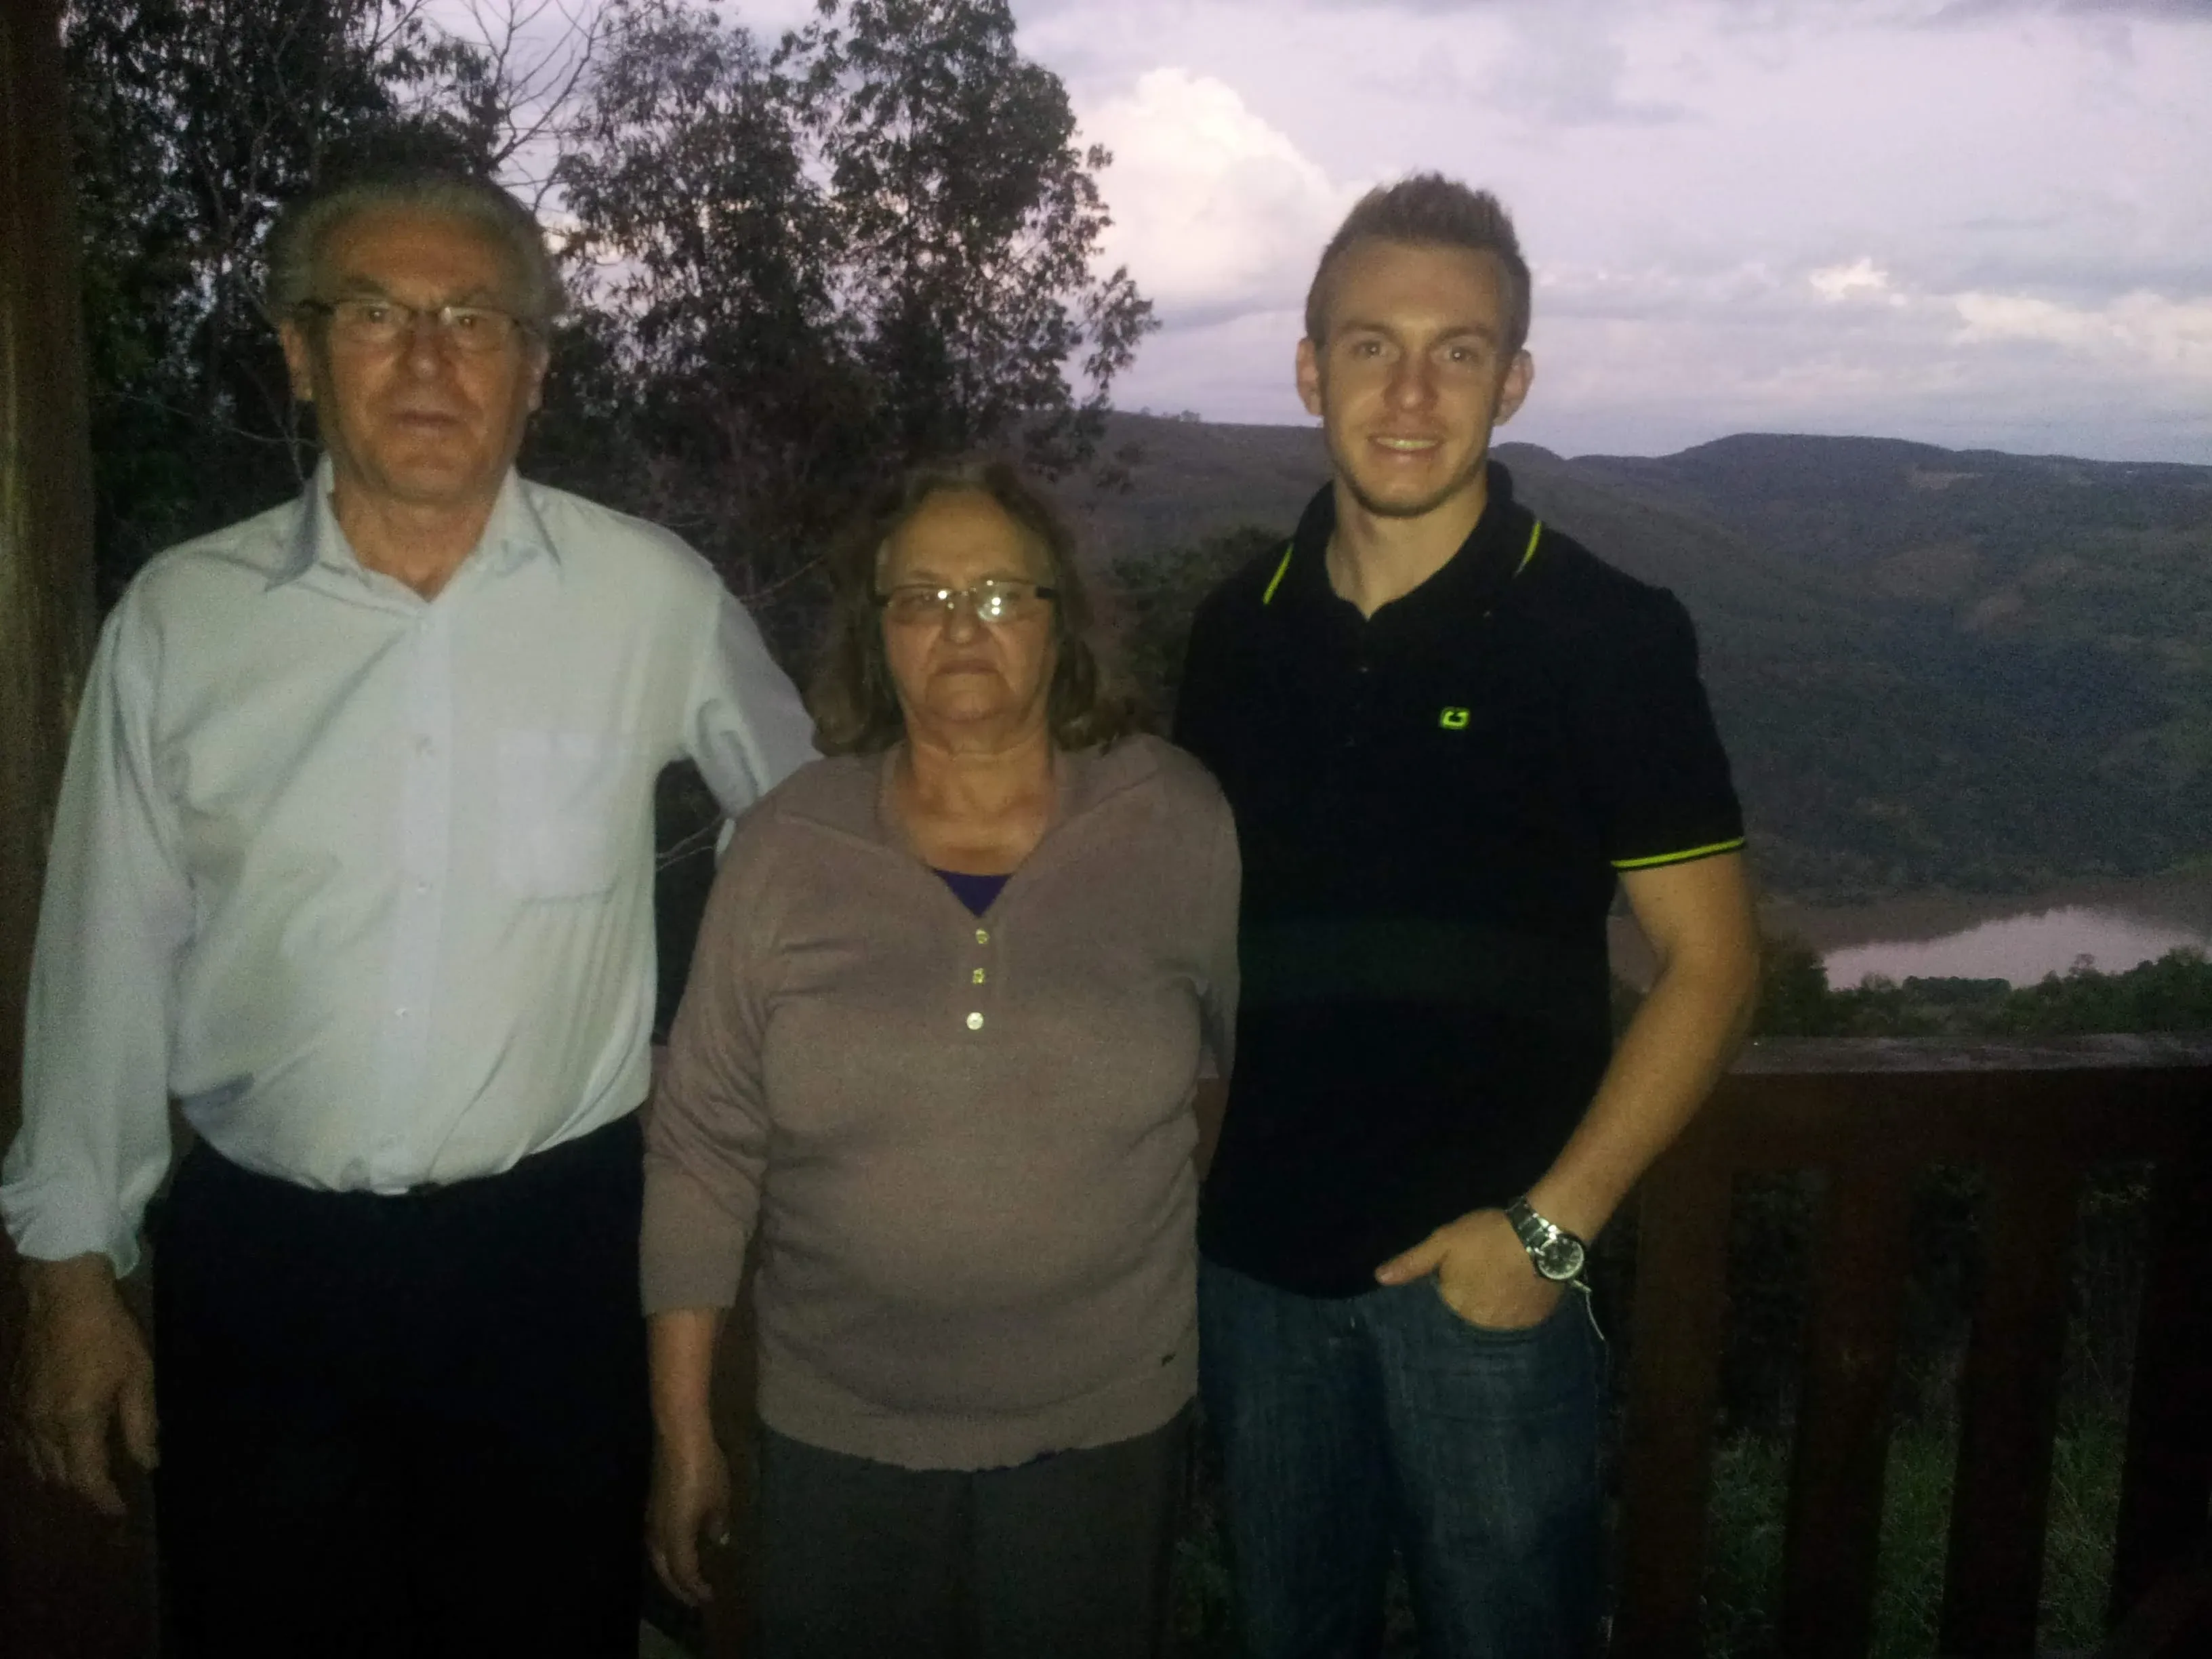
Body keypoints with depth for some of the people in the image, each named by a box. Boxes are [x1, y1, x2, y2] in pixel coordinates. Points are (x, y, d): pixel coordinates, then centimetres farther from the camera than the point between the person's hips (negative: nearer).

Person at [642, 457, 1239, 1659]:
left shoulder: (1176, 825, -7)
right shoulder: (785, 849, -7)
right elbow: (703, 1151, -3)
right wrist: (682, 1436, 0)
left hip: (1107, 1429, 0)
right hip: (835, 1437, 0)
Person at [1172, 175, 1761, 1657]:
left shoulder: (1608, 635, -10)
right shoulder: (1240, 628, 2)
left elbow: (1711, 959, -10)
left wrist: (1551, 1228, -15)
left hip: (1481, 1267, -4)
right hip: (1256, 1257, 4)